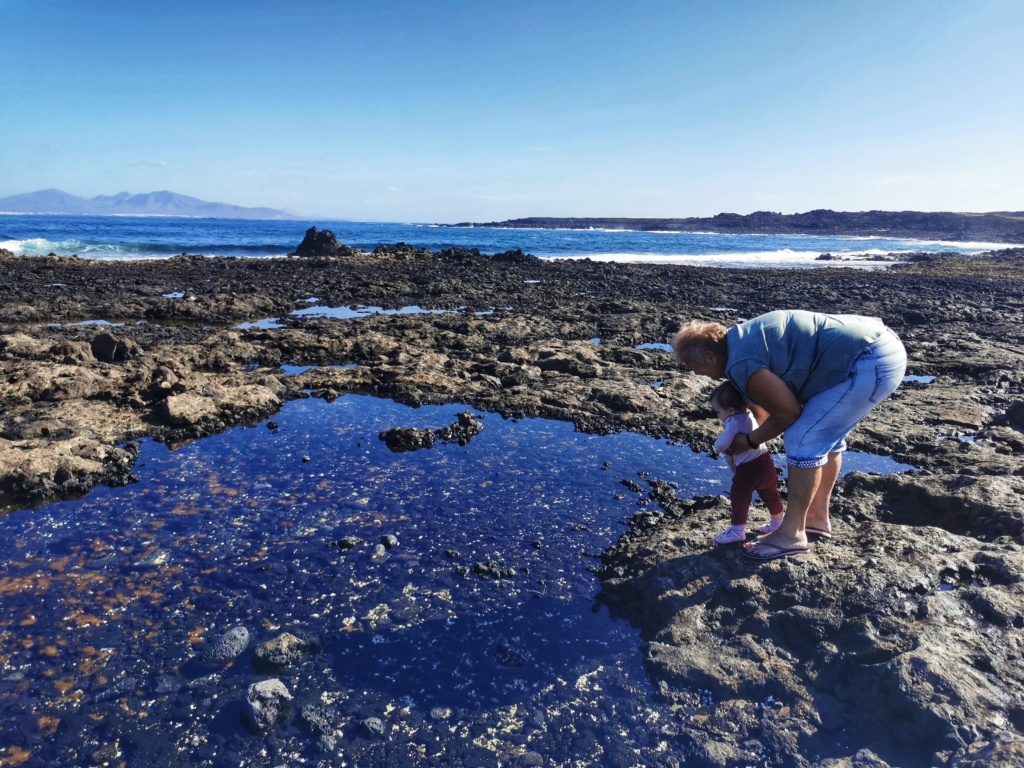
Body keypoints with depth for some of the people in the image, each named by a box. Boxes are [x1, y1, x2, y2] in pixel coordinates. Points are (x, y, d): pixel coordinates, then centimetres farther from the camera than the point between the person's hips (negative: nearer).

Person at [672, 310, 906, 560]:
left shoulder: (741, 364, -18)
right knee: (825, 435, 21)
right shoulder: (743, 339, 13)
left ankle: (792, 534, 5)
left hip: (871, 362, -11)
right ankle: (817, 516, 33)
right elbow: (761, 399, 26)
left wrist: (750, 441, 7)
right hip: (882, 351, 11)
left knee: (803, 441, -7)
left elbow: (788, 412, -9)